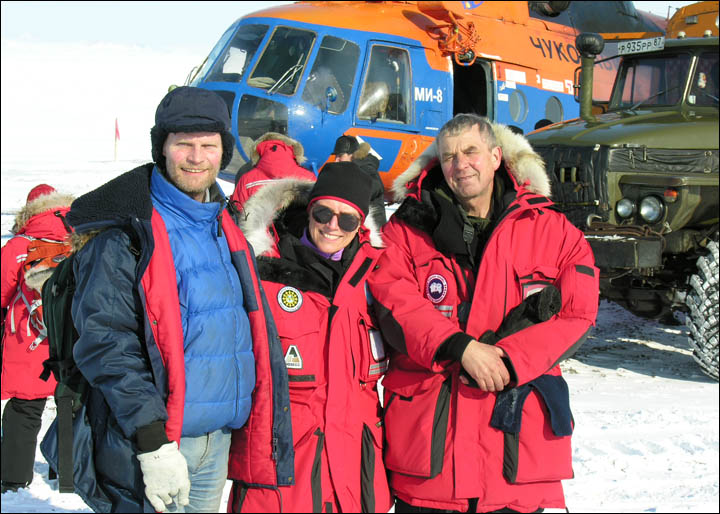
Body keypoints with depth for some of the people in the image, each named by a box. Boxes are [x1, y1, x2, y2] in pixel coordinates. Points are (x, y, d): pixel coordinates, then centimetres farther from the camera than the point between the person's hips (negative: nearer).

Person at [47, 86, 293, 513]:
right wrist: (152, 441, -23)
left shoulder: (226, 227, 13)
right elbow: (105, 341, -17)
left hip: (219, 443, 7)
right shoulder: (125, 230, -10)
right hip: (151, 445, -7)